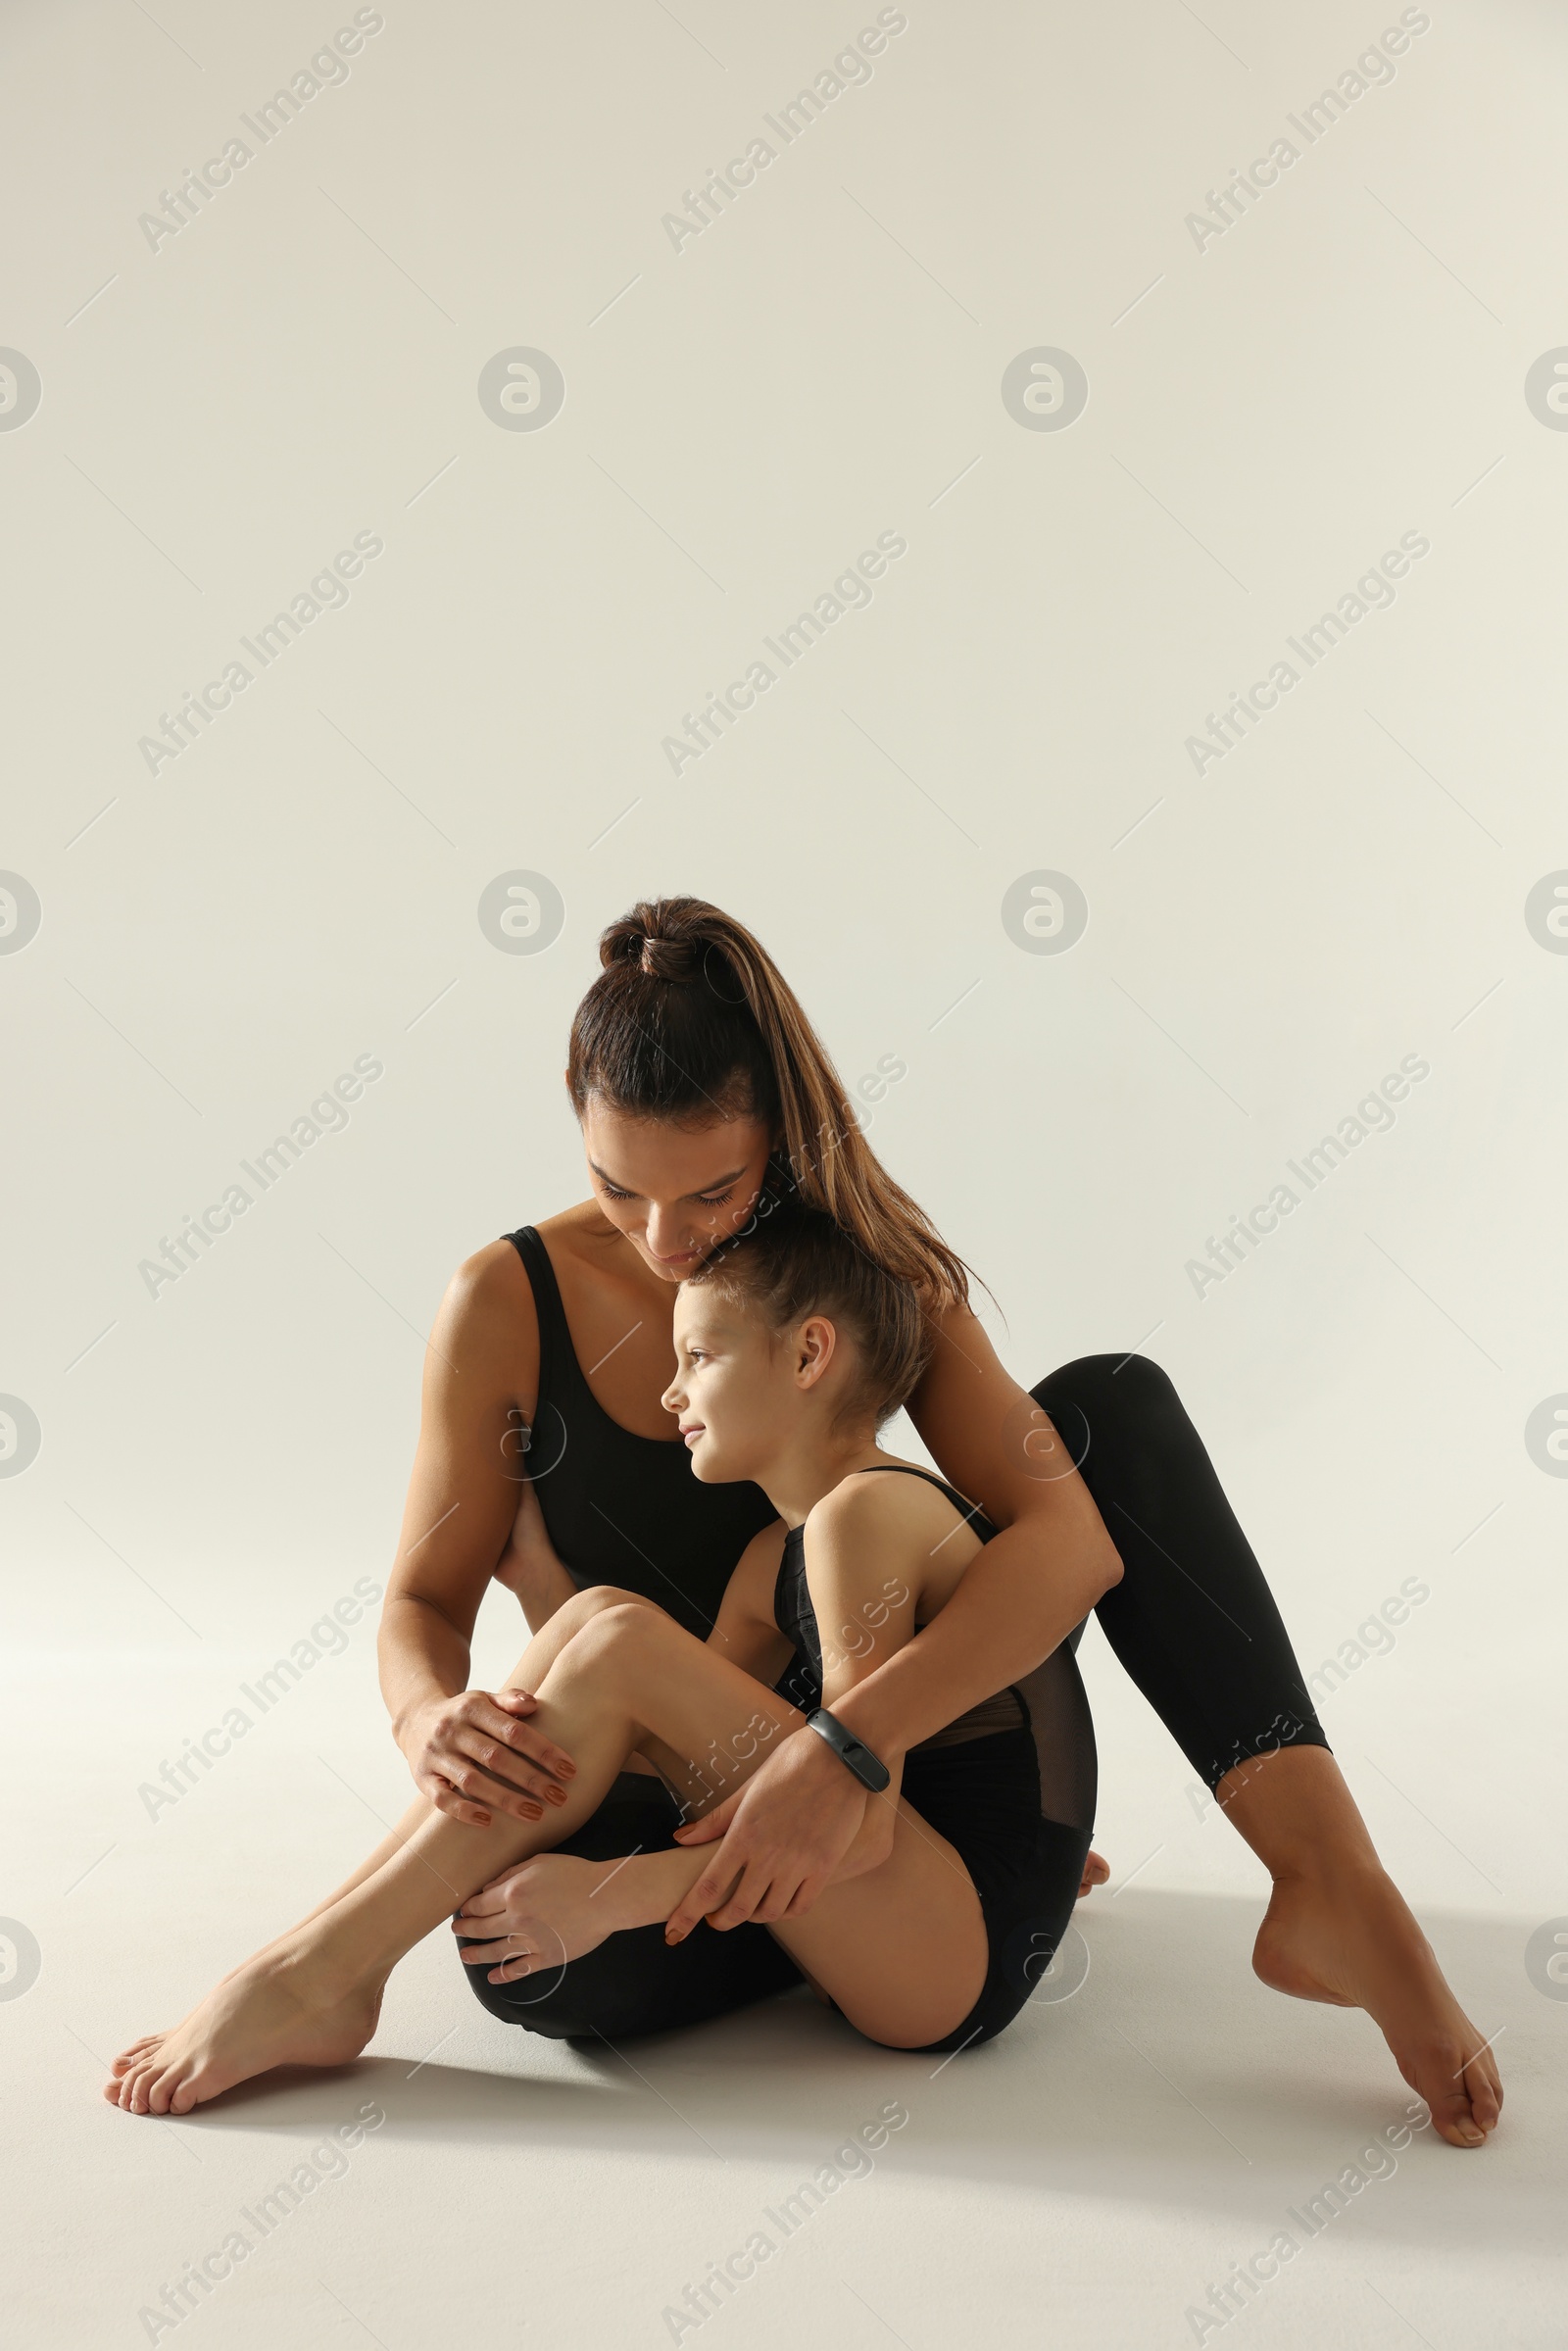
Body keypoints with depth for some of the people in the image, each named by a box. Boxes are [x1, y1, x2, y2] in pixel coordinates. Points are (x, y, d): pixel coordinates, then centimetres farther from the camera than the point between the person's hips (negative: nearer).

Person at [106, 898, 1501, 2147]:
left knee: (1114, 1403, -19)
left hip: (892, 1738, 2)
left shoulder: (870, 1268, -9)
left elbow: (1065, 1535, -24)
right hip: (666, 1791, -2)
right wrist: (432, 1719, -32)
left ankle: (1328, 1882, -29)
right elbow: (425, 1599, -5)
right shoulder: (509, 1306, -11)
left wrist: (848, 1747, -41)